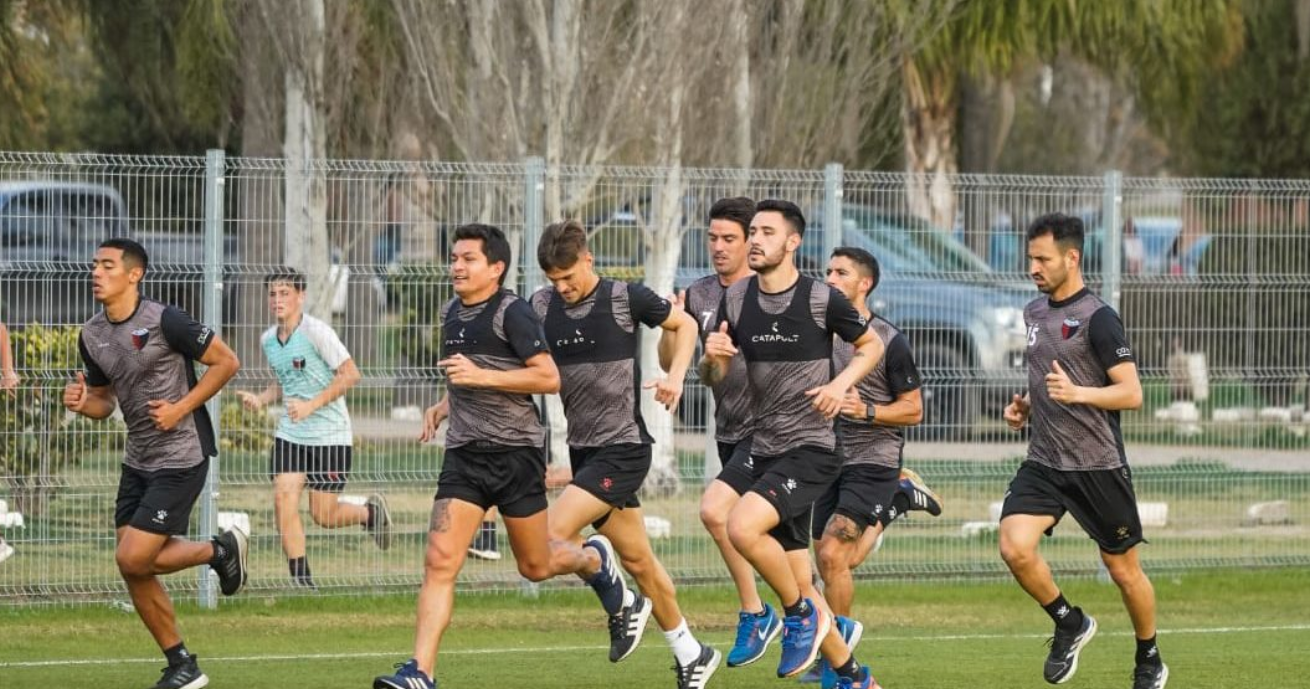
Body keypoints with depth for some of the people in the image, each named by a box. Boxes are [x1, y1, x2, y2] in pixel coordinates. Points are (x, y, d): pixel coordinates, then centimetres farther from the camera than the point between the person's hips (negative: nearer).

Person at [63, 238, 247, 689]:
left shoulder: (164, 321, -16)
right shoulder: (91, 336, 5)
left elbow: (226, 362, -10)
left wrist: (181, 408, -16)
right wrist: (81, 403, -7)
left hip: (181, 457, -7)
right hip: (138, 460, 7)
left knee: (133, 559, -15)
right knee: (134, 572, 4)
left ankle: (221, 550, 10)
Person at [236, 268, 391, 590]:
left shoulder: (316, 331, -14)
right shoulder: (268, 340, 7)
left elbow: (350, 373, -14)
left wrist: (312, 405, -21)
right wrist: (260, 399, 2)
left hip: (330, 434, -6)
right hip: (290, 434, 6)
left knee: (323, 515, -2)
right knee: (284, 500, -11)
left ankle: (371, 512, 31)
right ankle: (301, 581, -4)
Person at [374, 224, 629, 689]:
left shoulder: (512, 313, -11)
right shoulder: (452, 313, 12)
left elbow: (549, 378, -17)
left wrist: (481, 375, -22)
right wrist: (443, 407, 12)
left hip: (516, 452, -5)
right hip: (464, 454, 5)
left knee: (535, 566, 9)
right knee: (439, 561, -10)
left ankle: (593, 559, 43)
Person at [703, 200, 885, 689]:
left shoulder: (823, 300, -10)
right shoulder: (736, 299, 4)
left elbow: (871, 345, 6)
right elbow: (714, 378, 10)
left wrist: (841, 383, -12)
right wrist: (712, 357, -13)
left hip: (811, 448, -6)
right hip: (764, 448, 6)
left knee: (742, 526, -28)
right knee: (797, 580, 9)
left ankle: (800, 614, -6)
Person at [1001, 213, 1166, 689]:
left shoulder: (1097, 319, -12)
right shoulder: (1035, 312, 11)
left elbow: (1131, 393, -16)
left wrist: (1076, 393, -30)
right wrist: (1026, 405, 9)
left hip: (1098, 466, -6)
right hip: (1043, 463, 6)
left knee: (1123, 568, 6)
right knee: (1014, 547, -18)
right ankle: (1069, 624, 6)